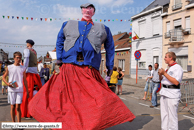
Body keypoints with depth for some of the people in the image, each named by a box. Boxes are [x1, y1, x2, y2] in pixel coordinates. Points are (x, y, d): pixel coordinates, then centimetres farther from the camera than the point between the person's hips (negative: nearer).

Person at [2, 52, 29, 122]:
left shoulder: (23, 68, 6)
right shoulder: (9, 67, 4)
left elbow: (25, 80, 11)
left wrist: (27, 91, 9)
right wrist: (7, 83, -8)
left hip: (20, 90, -1)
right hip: (11, 90, 1)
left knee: (18, 107, -7)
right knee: (12, 107, 7)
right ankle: (13, 123, 20)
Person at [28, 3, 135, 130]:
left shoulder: (103, 29, 21)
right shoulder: (69, 24, 22)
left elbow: (110, 48, 24)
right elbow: (59, 41, 23)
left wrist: (110, 66, 18)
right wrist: (59, 58, 9)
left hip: (90, 70, 0)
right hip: (68, 68, 1)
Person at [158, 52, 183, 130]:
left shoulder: (177, 68, -10)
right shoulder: (168, 68, 16)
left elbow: (176, 82, -21)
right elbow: (162, 80, 22)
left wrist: (164, 73, -20)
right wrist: (160, 74, 1)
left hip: (172, 93, -9)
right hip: (164, 92, 9)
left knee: (172, 116, -4)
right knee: (164, 114, 13)